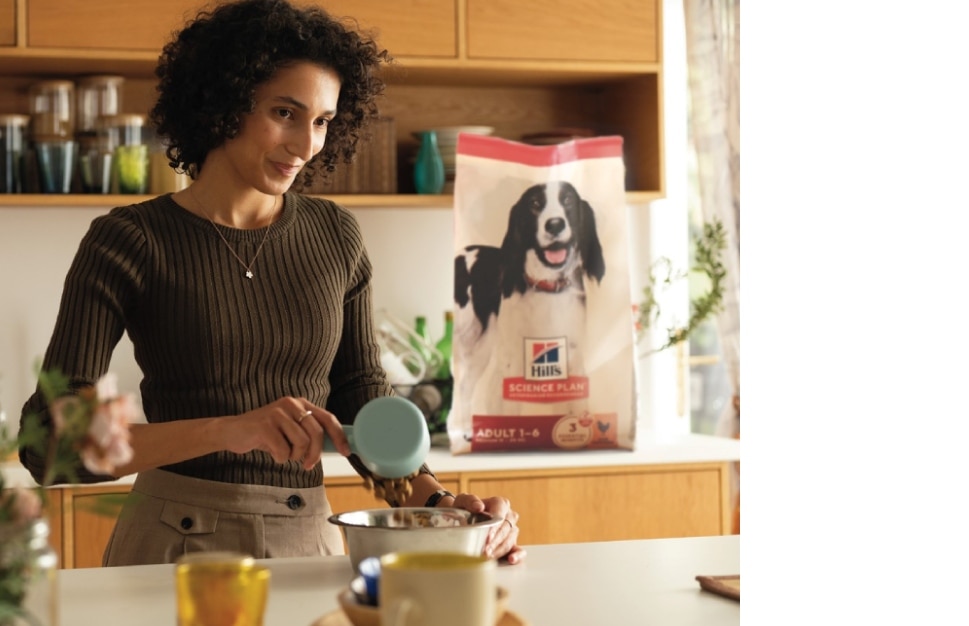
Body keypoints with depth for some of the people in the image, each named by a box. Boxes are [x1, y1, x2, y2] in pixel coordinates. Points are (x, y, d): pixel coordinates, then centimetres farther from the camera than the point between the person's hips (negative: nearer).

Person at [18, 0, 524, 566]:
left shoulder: (336, 238, 7)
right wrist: (228, 430, -25)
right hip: (175, 545, -3)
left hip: (310, 541, 3)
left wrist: (436, 501, -7)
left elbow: (363, 403, 11)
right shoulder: (128, 243, -6)